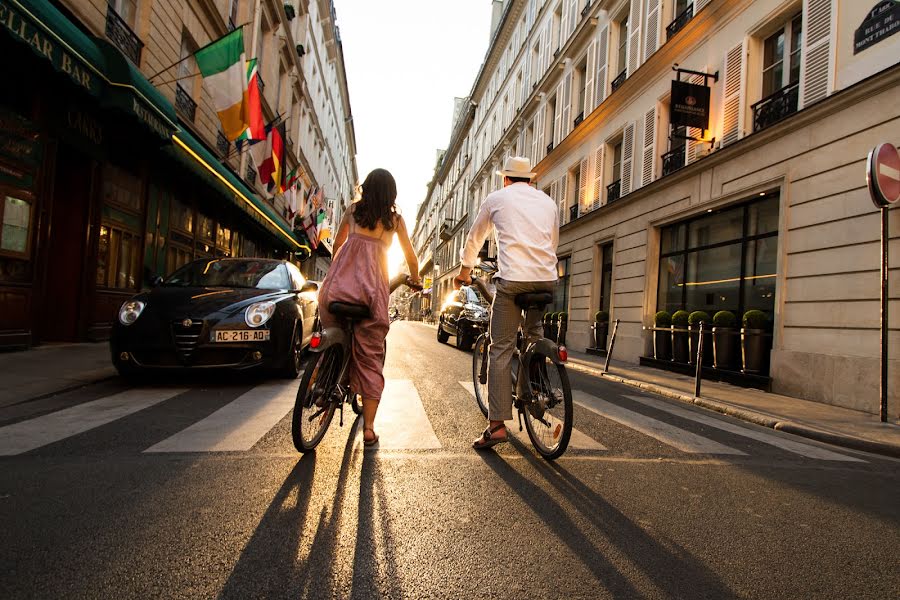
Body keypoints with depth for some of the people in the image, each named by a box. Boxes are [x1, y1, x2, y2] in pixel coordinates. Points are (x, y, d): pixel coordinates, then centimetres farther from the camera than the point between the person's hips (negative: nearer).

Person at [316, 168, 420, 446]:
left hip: (339, 284, 1)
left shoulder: (353, 210, 18)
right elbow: (411, 257, 21)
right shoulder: (395, 218, 16)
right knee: (370, 358, 4)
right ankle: (368, 428, 5)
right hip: (374, 288, 0)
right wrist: (414, 279, 40)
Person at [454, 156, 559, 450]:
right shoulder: (548, 202, 21)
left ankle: (497, 424, -7)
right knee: (535, 337, 28)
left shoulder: (497, 198, 14)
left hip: (512, 279, -4)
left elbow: (474, 238, 23)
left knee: (501, 350, -3)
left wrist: (464, 271, 38)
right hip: (546, 279, 4)